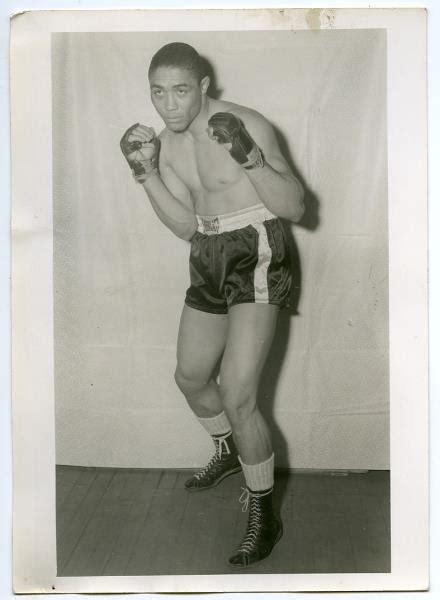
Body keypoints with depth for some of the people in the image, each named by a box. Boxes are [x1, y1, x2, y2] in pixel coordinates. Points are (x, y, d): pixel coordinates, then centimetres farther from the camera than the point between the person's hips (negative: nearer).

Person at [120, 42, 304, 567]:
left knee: (236, 398, -15)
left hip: (257, 258, -8)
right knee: (191, 377, 21)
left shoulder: (247, 125, -17)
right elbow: (186, 226, 3)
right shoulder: (167, 143, 5)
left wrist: (248, 156, -33)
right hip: (209, 262, 8)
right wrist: (144, 172, -8)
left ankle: (263, 515, 3)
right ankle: (228, 452, 50)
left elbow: (294, 208, -19)